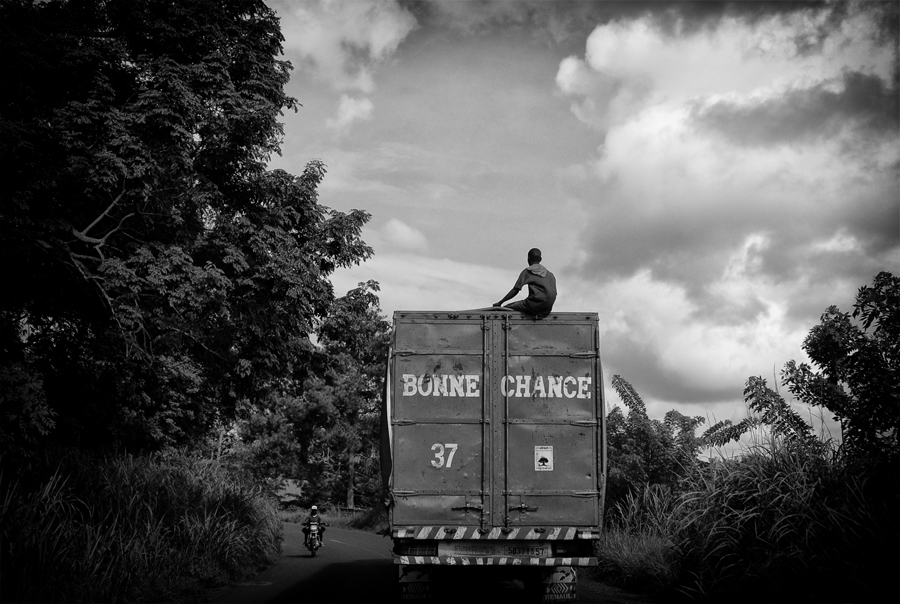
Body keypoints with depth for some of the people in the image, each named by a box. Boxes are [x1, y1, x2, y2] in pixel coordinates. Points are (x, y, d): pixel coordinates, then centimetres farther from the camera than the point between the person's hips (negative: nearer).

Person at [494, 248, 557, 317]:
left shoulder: (527, 272, 7)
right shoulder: (550, 274, 21)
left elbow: (515, 290, 3)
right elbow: (554, 294, 16)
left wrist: (500, 303, 10)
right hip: (547, 310, 6)